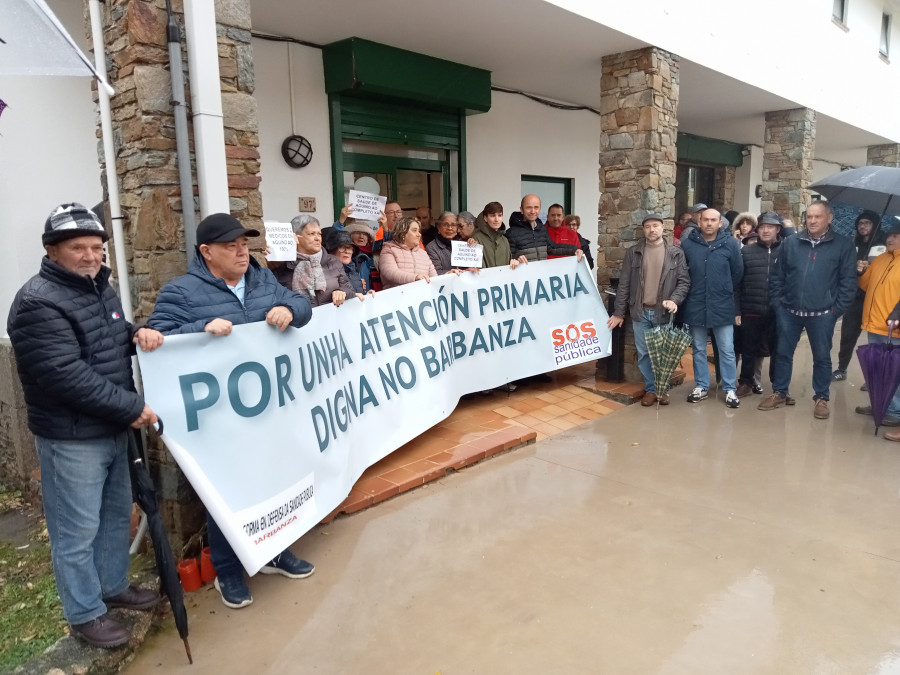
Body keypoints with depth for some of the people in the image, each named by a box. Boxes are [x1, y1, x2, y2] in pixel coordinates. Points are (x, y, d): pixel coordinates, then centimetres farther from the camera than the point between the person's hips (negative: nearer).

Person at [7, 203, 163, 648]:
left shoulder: (99, 286, 9)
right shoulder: (38, 302, -20)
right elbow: (67, 375, -26)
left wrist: (138, 333, -3)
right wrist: (131, 407, -22)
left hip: (111, 429, 9)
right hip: (70, 438, -9)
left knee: (116, 514, 21)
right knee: (77, 530, 6)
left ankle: (113, 586, 41)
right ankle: (84, 616, 24)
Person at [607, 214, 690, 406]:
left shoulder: (676, 253, 1)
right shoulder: (633, 253, 3)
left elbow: (684, 281, 1)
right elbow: (624, 284, 3)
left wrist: (675, 300, -17)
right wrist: (619, 312, 2)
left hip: (664, 312, -1)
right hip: (640, 312, 1)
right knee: (644, 353, 7)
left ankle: (663, 388, 24)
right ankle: (650, 389, 21)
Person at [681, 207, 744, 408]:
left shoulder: (730, 243, -2)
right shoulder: (687, 244, -1)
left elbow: (738, 277, 1)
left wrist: (737, 308, 1)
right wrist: (681, 303, 2)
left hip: (722, 307, -1)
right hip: (695, 307, 1)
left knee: (727, 351, 5)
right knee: (698, 350, 12)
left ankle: (730, 389, 16)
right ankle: (701, 386, 24)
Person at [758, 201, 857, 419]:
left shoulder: (843, 245, -3)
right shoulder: (790, 242, 2)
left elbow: (849, 281, -2)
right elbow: (777, 275, 7)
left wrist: (837, 309, -7)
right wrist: (777, 301, 1)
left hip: (822, 314, -2)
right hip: (789, 311, 2)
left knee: (822, 357, 10)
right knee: (783, 353, 11)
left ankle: (821, 398, 24)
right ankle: (779, 393, 25)